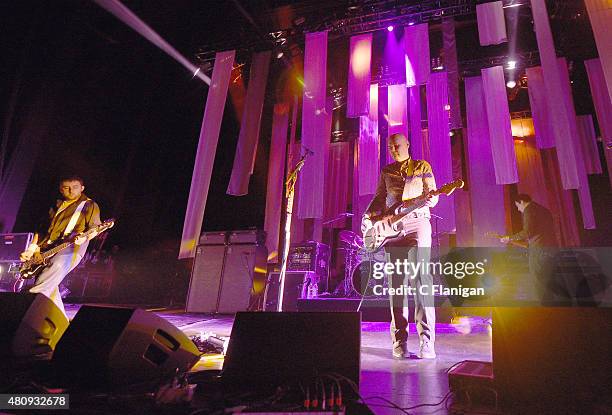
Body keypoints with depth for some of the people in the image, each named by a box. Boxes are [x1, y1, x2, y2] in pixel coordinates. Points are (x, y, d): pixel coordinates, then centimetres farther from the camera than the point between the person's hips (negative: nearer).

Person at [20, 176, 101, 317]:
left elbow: (94, 228, 0)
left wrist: (84, 238, -21)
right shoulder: (56, 206, 23)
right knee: (50, 284, -4)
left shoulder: (90, 205, 8)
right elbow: (42, 228, 23)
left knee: (58, 265, -31)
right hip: (46, 248, 5)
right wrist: (32, 248, 11)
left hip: (71, 247, -5)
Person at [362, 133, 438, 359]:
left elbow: (432, 195, 6)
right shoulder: (386, 171, 21)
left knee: (420, 277, -13)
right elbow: (379, 198, 19)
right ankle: (399, 340, 4)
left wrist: (430, 199, -18)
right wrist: (368, 216, 1)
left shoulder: (422, 167, 12)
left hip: (417, 223, -3)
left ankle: (426, 340, -11)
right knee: (396, 282, -1)